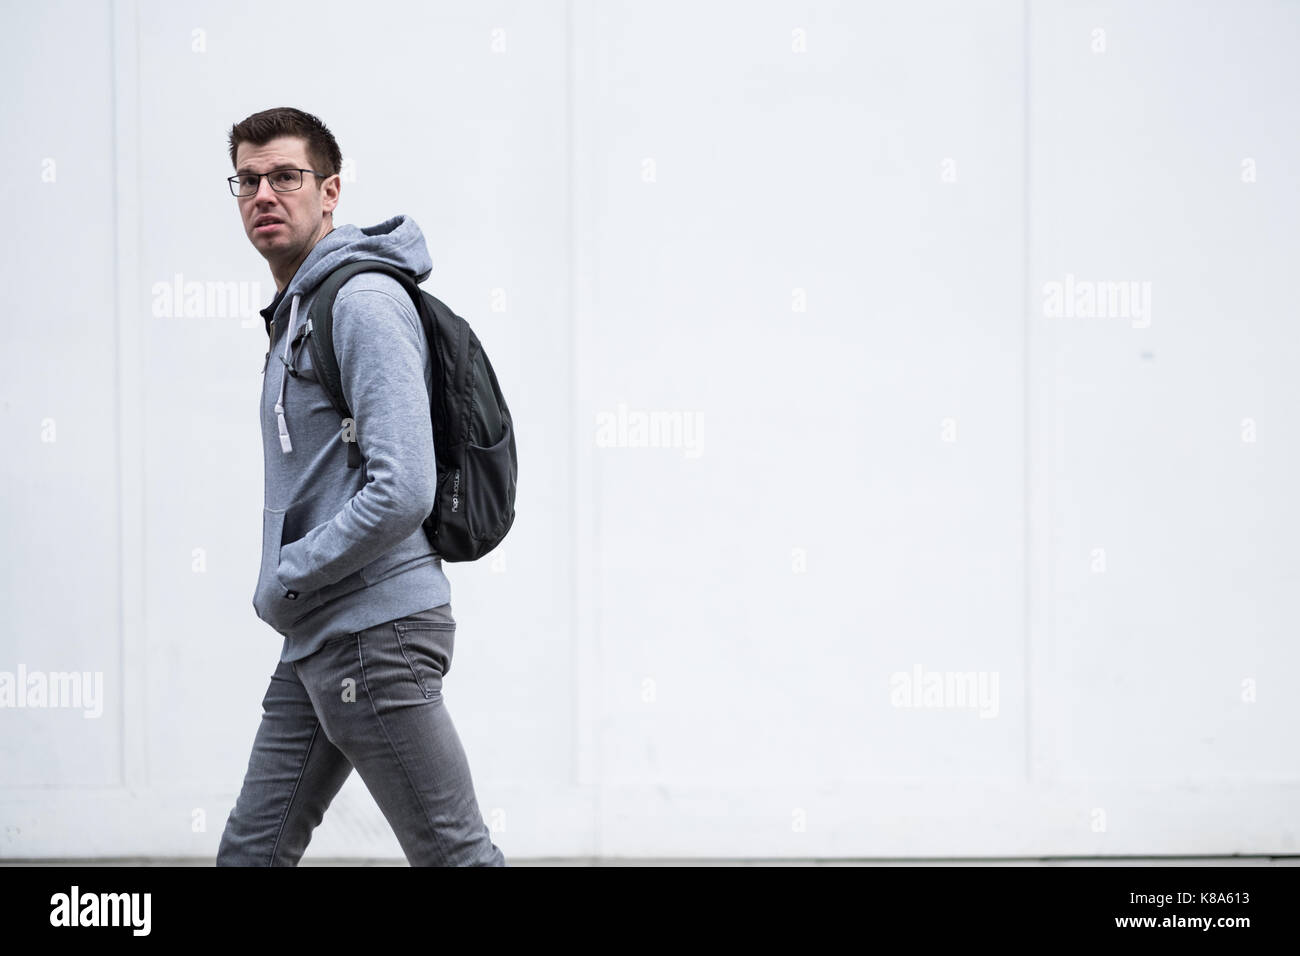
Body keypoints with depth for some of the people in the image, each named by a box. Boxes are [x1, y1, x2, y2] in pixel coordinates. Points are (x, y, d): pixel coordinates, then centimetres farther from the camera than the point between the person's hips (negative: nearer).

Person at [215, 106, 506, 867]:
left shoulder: (365, 300, -13)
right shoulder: (295, 308, 19)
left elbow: (402, 492, -23)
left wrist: (282, 581, -13)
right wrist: (290, 595, 11)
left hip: (378, 634, -10)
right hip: (318, 639, 10)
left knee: (458, 855, -6)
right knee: (251, 851, 11)